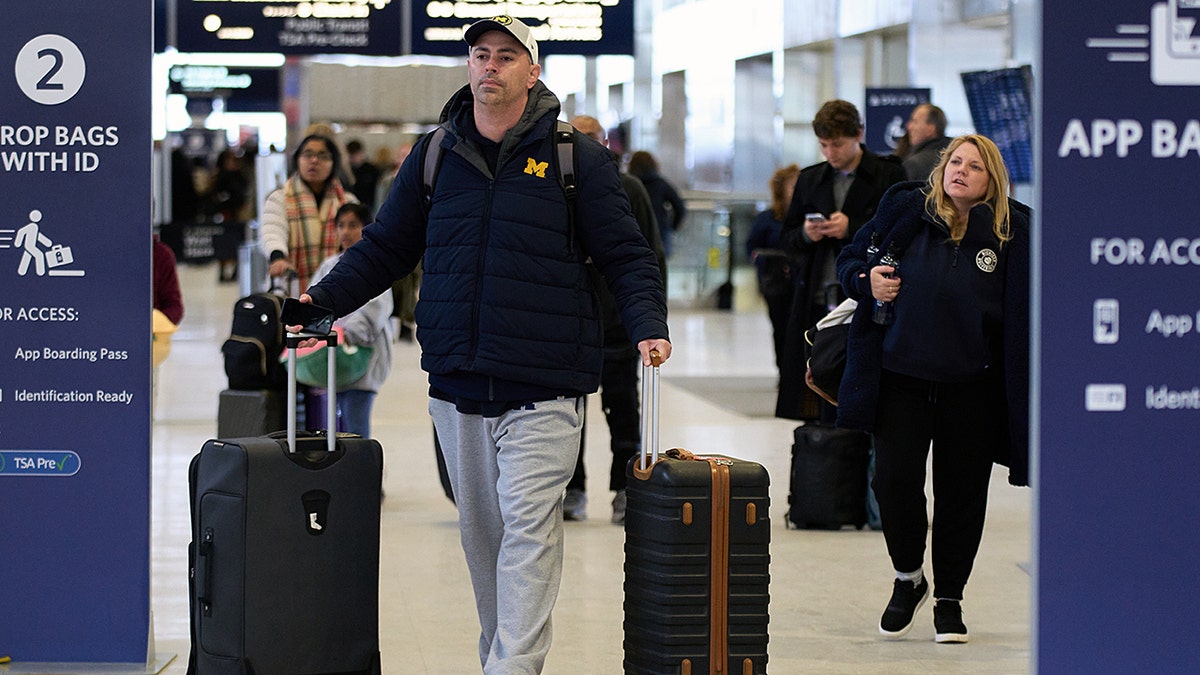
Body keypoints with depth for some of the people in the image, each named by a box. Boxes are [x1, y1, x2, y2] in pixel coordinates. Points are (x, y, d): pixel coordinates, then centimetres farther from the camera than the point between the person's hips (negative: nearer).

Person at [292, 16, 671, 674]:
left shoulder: (576, 157, 1)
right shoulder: (434, 156, 11)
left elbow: (625, 255, 2)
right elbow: (384, 248, 17)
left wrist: (648, 326, -14)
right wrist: (323, 298, 4)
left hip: (543, 390, -4)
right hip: (457, 386, 4)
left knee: (527, 527, -12)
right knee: (479, 532, 10)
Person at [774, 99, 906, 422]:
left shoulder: (889, 175, 1)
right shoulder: (810, 179, 16)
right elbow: (786, 237, 21)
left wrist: (852, 228, -13)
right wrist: (805, 235, -2)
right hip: (817, 302, 4)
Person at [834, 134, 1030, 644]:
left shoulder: (1011, 232, -1)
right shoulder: (905, 210, 1)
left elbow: (1022, 313, 1)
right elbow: (850, 260, 13)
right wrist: (867, 280, -10)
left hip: (971, 386, 0)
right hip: (901, 376, 0)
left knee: (960, 491, 5)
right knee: (894, 478, -7)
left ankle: (949, 598, 21)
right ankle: (908, 578, 18)